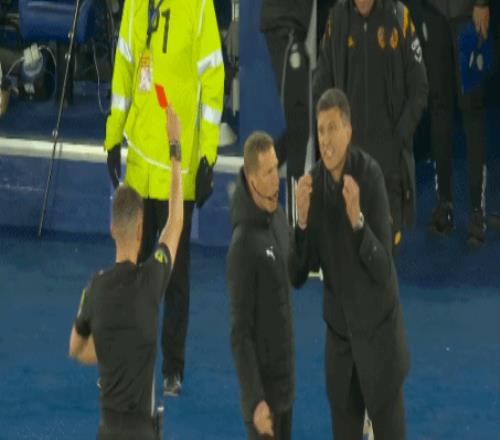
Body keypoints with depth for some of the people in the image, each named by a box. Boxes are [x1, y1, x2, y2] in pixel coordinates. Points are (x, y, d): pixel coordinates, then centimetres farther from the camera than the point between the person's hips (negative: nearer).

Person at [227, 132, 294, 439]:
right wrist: (256, 401, -23)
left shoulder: (279, 217, 3)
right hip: (262, 384, -8)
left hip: (285, 377, 8)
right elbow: (240, 334, -21)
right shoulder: (243, 245, -22)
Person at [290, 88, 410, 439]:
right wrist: (302, 220, -21)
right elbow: (301, 272, -4)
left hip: (377, 326, -4)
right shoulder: (313, 182, -5)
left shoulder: (370, 174, -19)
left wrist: (357, 219, -36)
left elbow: (383, 268, -21)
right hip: (339, 328, 4)